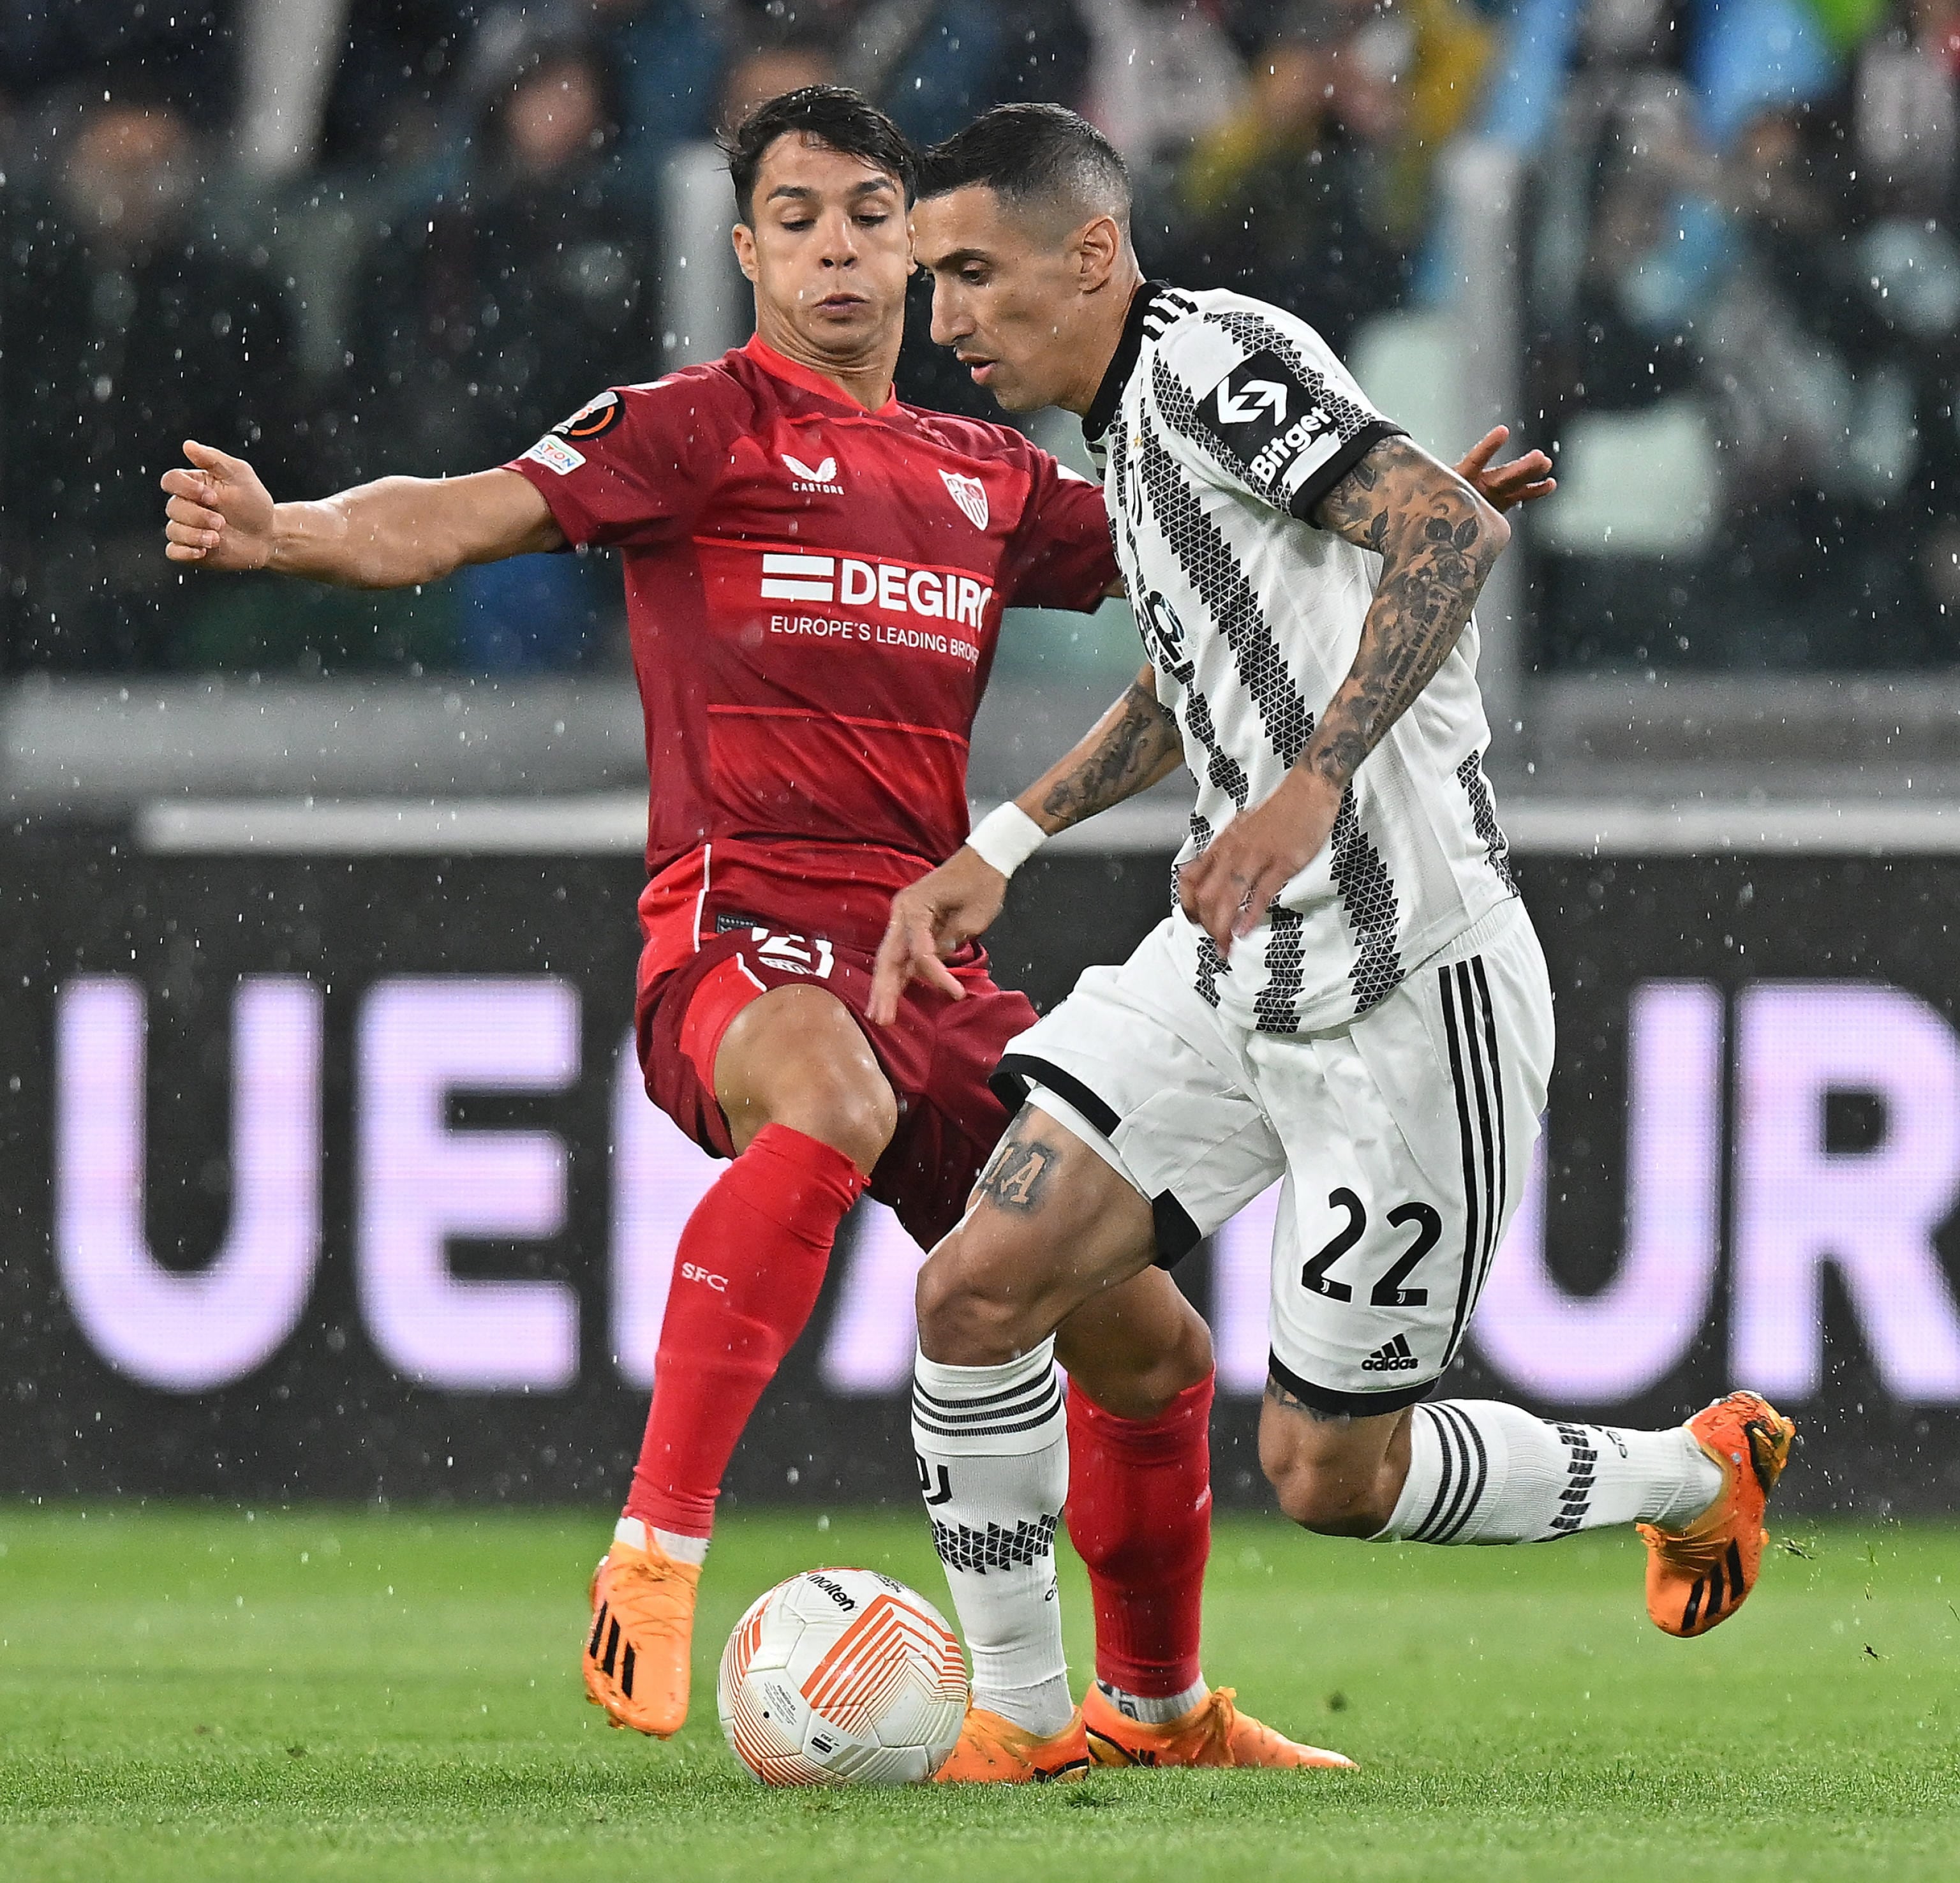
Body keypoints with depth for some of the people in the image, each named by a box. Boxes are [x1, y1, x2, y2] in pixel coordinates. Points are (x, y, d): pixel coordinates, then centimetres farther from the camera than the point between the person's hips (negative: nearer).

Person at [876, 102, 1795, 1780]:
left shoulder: (1210, 356, -14)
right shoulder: (1137, 424, 16)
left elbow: (1453, 526, -28)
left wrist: (1314, 787, -33)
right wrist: (1002, 849, 27)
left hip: (1408, 988, -9)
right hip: (1231, 971, 9)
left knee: (1329, 1477, -1)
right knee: (977, 1288, -5)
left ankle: (1700, 1473, 24)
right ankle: (1019, 1716, 8)